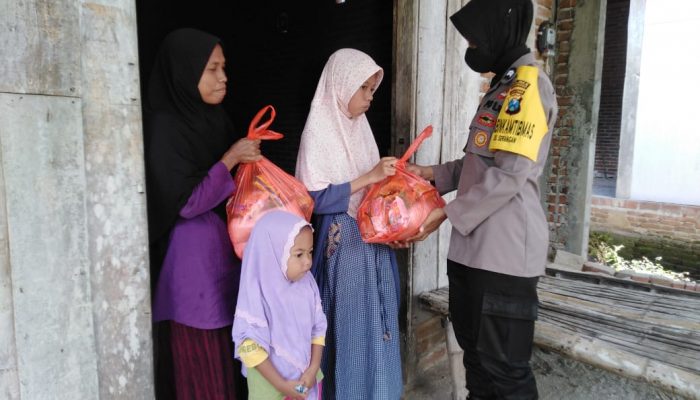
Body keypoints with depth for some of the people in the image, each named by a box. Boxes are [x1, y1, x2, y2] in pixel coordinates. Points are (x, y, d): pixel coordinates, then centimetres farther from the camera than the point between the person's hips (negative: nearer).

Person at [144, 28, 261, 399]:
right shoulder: (164, 127, -16)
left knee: (224, 349, 14)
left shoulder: (214, 117, 7)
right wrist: (230, 159, -15)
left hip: (222, 245, 7)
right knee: (199, 356, 6)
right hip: (189, 255, -7)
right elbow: (185, 203, -19)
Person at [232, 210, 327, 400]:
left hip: (306, 377, 5)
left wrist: (313, 369, -8)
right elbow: (250, 347, -20)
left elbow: (318, 328, 1)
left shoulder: (307, 284, -6)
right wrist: (281, 384, -18)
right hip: (270, 385, -5)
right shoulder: (257, 294, -21)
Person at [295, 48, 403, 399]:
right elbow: (314, 199, -18)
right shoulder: (318, 130, -12)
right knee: (350, 326, 3)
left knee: (377, 323, 15)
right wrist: (369, 177, -20)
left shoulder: (359, 125, 10)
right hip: (344, 242, -7)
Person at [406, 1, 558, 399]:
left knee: (502, 366, 2)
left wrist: (448, 213, -12)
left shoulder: (528, 83, -10)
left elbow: (510, 173, -18)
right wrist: (432, 173, 13)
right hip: (475, 246, 9)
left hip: (504, 250, -9)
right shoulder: (504, 86, 20)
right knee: (477, 353, 20)